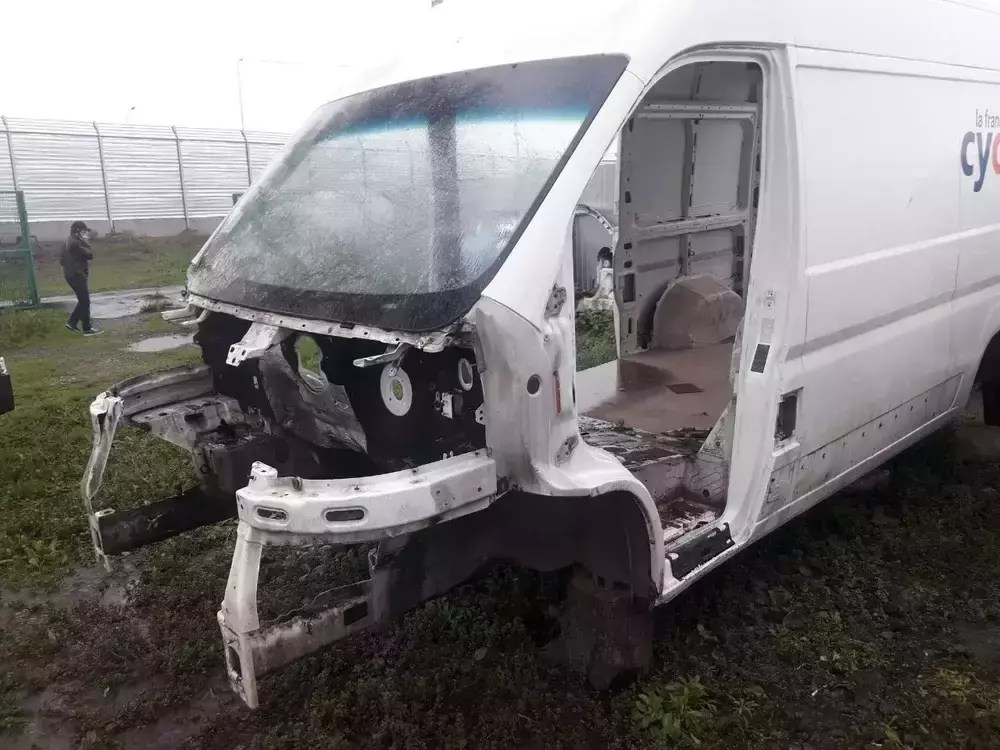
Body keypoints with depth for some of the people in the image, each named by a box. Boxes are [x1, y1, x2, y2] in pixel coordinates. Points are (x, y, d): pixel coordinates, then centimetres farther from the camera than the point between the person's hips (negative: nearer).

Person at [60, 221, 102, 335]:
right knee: (85, 301, -4)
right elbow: (90, 255, -19)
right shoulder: (76, 243, -19)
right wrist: (86, 242, -8)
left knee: (83, 300, 18)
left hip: (71, 275, 10)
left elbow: (62, 260, 19)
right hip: (77, 276, -10)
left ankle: (72, 322, 17)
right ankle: (87, 329, -1)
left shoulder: (68, 242, 14)